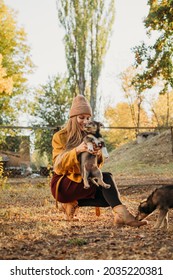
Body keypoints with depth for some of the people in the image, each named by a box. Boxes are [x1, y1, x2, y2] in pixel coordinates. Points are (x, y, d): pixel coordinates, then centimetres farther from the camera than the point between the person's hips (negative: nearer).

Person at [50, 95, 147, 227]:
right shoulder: (60, 137, -3)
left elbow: (96, 166, 5)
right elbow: (59, 165, -15)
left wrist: (98, 155, -19)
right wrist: (77, 151, -32)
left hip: (83, 182, 6)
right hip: (63, 184, -6)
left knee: (109, 197, -23)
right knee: (105, 178, -28)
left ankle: (73, 203, -10)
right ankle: (121, 214, -43)